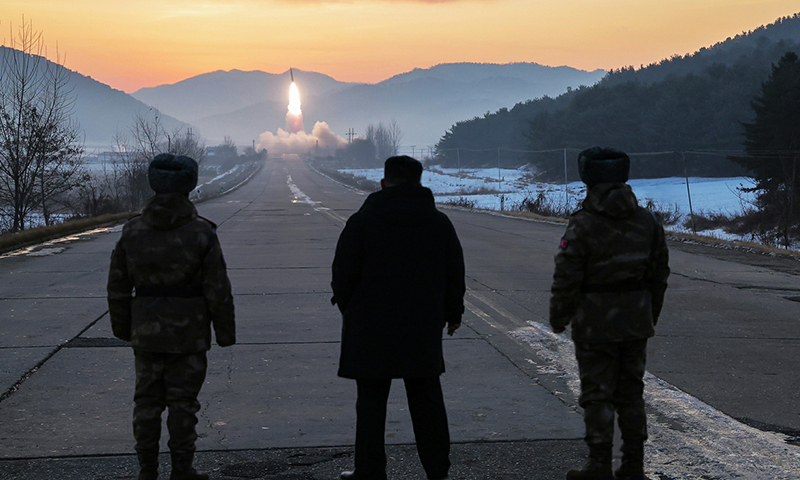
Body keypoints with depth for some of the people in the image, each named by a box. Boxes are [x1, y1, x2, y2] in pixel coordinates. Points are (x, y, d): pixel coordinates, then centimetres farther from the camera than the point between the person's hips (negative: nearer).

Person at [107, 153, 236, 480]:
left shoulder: (133, 232, -1)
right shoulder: (201, 233, -11)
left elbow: (117, 285, 6)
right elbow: (218, 290, -9)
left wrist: (122, 327, 17)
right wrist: (225, 331, 0)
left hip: (146, 331, 3)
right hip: (188, 331, -3)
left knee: (147, 398, 11)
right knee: (183, 399, 5)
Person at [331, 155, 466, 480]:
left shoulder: (362, 221, -6)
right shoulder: (439, 223, 2)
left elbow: (344, 274, -5)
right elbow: (454, 274, 8)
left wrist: (347, 308, 12)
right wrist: (453, 313, 21)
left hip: (371, 330, -2)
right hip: (423, 330, 3)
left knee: (371, 401, 5)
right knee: (426, 399, 11)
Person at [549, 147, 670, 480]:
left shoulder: (583, 226, -15)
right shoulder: (647, 221, 3)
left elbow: (567, 279, -14)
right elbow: (660, 274, 10)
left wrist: (558, 318, 0)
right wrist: (650, 316, 20)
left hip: (595, 324, -5)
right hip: (636, 323, 5)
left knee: (597, 394, 3)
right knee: (630, 392, 14)